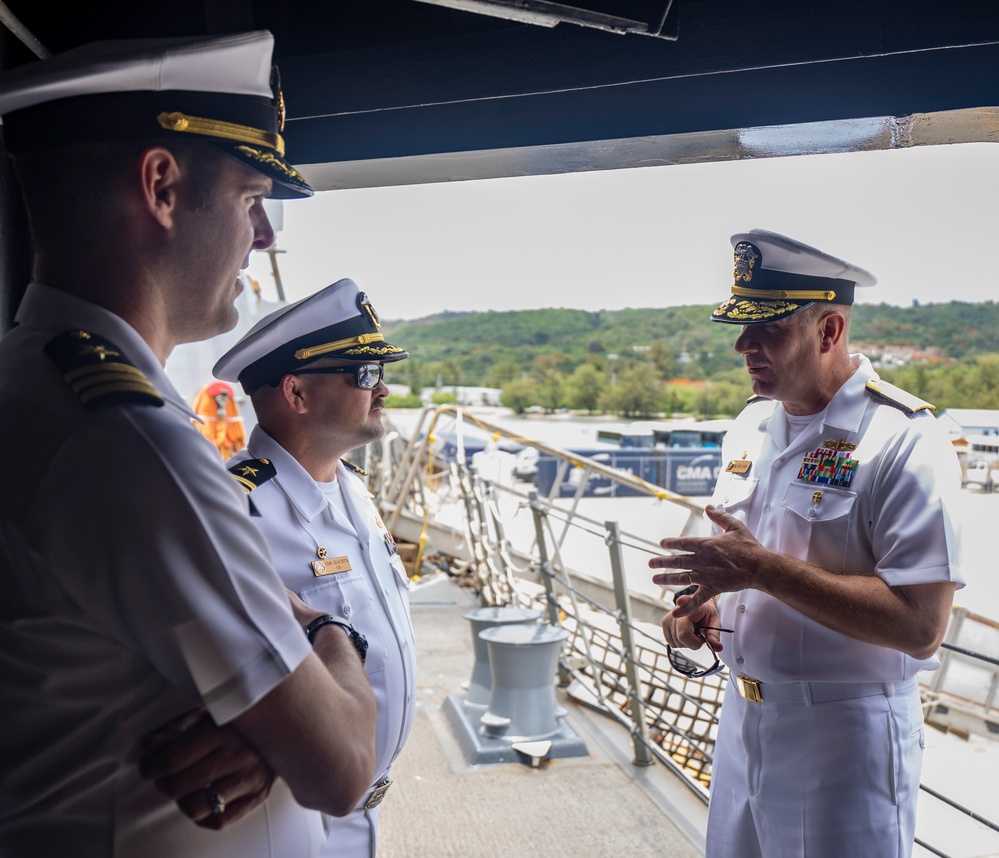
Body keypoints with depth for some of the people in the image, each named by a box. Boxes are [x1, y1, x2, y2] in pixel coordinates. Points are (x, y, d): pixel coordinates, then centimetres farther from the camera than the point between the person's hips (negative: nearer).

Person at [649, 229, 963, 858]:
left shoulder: (904, 441, -20)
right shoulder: (753, 424, 4)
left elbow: (920, 627, -25)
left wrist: (761, 569, -27)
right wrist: (699, 600, -3)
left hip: (846, 737, -7)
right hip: (743, 713, 7)